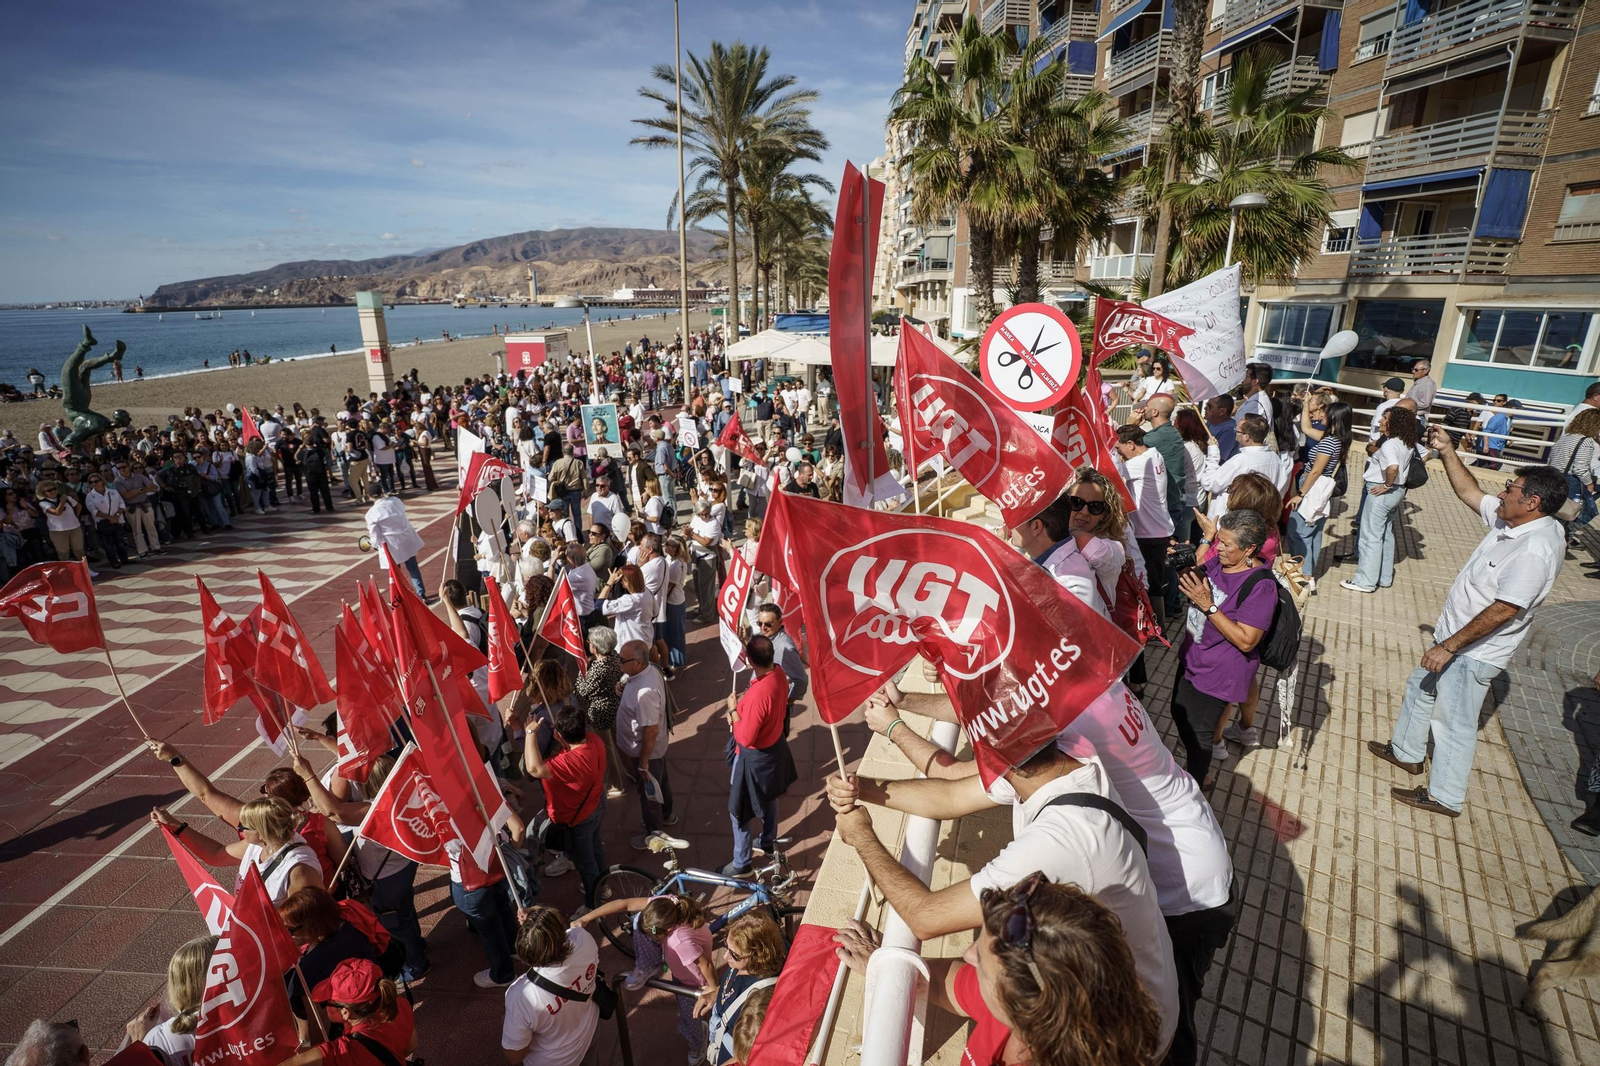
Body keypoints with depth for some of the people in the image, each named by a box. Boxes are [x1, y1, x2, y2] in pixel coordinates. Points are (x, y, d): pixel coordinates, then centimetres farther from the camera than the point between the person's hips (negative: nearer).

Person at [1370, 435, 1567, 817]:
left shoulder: (1535, 550, -30)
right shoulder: (1511, 520, -3)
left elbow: (1502, 611, -31)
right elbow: (1469, 492, 13)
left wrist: (1448, 647, -27)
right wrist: (1447, 452, 5)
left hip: (1474, 652, -10)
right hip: (1455, 635, 10)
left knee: (1454, 722, 4)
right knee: (1420, 689, 25)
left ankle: (1445, 797, 20)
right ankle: (1406, 752, 45)